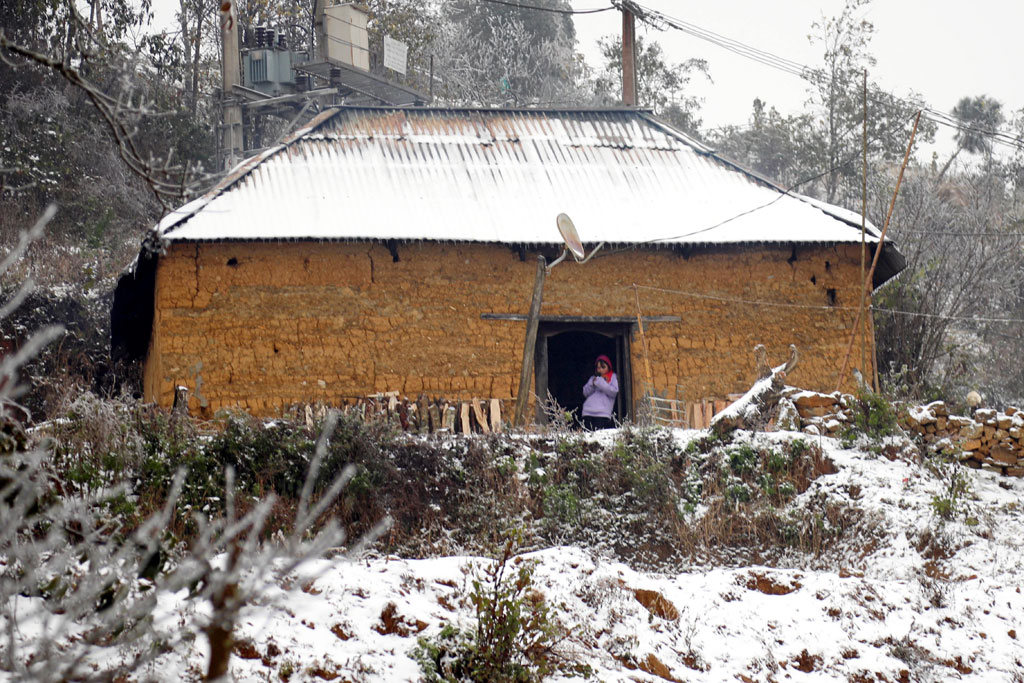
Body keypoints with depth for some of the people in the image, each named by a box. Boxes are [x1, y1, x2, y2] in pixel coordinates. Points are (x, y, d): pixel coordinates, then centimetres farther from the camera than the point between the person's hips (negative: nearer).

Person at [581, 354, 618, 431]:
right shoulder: (593, 378, 23)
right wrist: (592, 383, -3)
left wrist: (600, 382, -6)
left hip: (603, 413, -4)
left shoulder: (613, 377, 13)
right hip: (588, 412, 4)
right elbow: (585, 392, 14)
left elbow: (614, 392, -3)